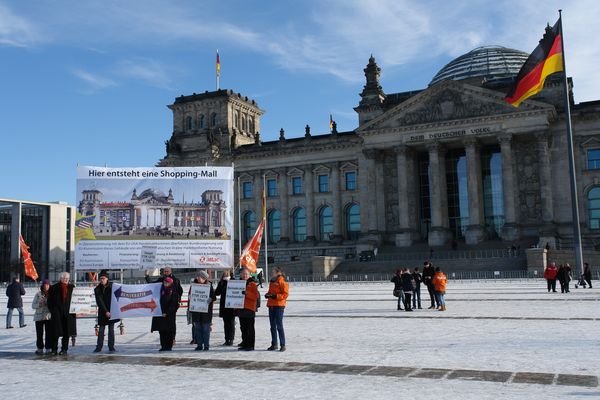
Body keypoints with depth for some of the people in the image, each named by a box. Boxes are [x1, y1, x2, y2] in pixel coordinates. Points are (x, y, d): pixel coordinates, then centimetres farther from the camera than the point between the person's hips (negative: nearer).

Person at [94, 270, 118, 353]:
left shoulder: (112, 286, 0)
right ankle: (99, 347, 8)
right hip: (102, 312, 0)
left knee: (111, 329, 2)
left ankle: (111, 347, 6)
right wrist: (106, 312, -17)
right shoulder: (97, 289, -3)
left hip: (112, 311, 0)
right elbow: (99, 302, -9)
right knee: (101, 329, 2)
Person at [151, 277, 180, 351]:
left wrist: (167, 313, -14)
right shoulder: (162, 290, 12)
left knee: (169, 330, -3)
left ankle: (169, 346, 2)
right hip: (161, 313, 5)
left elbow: (173, 304, -9)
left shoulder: (174, 291, -3)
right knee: (162, 330, 5)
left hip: (170, 314, -5)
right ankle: (163, 346, 11)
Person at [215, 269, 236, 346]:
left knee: (231, 323, -1)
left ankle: (231, 340, 3)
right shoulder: (221, 282, 11)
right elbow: (217, 293, 7)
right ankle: (227, 340, 13)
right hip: (223, 305, 4)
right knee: (225, 323, 8)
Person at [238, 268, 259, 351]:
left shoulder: (252, 284, -4)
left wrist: (247, 293, -24)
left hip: (250, 308, -6)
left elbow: (256, 295, -13)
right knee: (243, 328, 11)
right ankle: (244, 344, 18)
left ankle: (250, 345, -1)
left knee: (250, 328, -4)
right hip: (241, 308, 7)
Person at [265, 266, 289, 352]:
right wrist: (267, 294, 4)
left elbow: (285, 294, -14)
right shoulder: (271, 281, 15)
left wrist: (275, 296, -22)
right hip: (271, 305, 8)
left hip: (279, 306, -8)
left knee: (279, 326, -7)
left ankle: (282, 345, -1)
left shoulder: (282, 282, -10)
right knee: (273, 326, 11)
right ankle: (274, 344, 20)